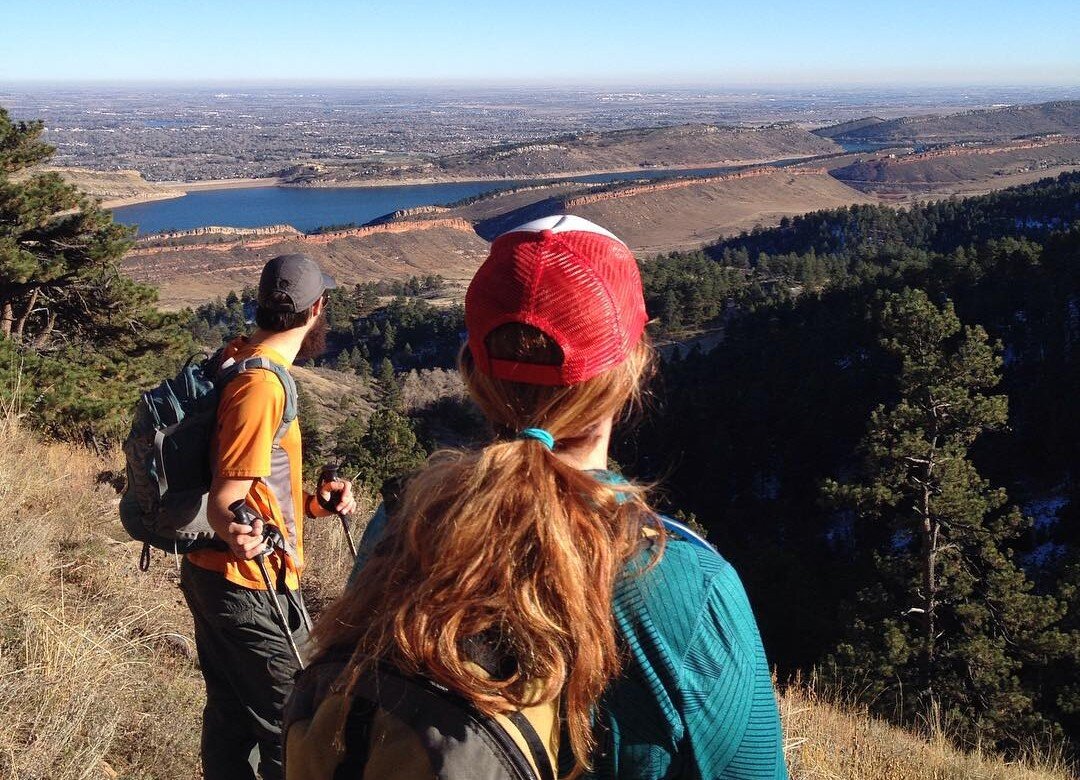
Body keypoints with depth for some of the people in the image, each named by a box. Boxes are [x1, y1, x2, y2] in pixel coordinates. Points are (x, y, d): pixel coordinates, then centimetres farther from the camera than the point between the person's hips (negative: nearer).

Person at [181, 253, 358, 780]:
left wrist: (310, 503, 19)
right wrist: (235, 533, -43)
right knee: (289, 733, 2)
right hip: (252, 585, -10)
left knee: (230, 716, 20)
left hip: (209, 574, 10)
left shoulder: (235, 360, 9)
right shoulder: (264, 385, -21)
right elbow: (225, 498, -25)